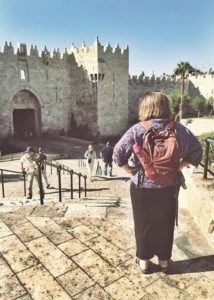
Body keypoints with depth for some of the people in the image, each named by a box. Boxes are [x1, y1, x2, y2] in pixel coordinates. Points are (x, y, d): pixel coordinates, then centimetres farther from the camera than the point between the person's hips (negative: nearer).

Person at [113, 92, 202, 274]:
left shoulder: (138, 130, -15)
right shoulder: (179, 129, -5)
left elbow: (118, 151, -16)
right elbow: (197, 151, 3)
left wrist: (127, 168, -3)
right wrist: (179, 166, 5)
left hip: (143, 186, -2)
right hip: (169, 186, 3)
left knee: (144, 224, 16)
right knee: (165, 224, 19)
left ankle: (144, 261, 32)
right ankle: (164, 260, 37)